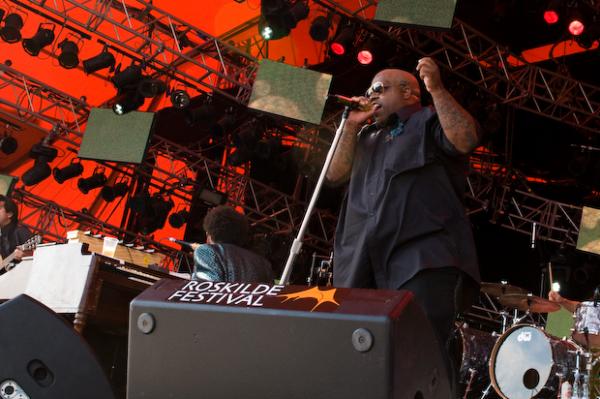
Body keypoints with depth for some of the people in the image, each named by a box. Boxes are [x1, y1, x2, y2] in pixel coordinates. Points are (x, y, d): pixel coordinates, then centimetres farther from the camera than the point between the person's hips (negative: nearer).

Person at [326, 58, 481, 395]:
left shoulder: (431, 123, 11)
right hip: (364, 262, 7)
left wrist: (437, 89, -11)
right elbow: (336, 175, 22)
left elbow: (466, 139, -9)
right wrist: (352, 126, 16)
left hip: (422, 258, -7)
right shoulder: (370, 137, 30)